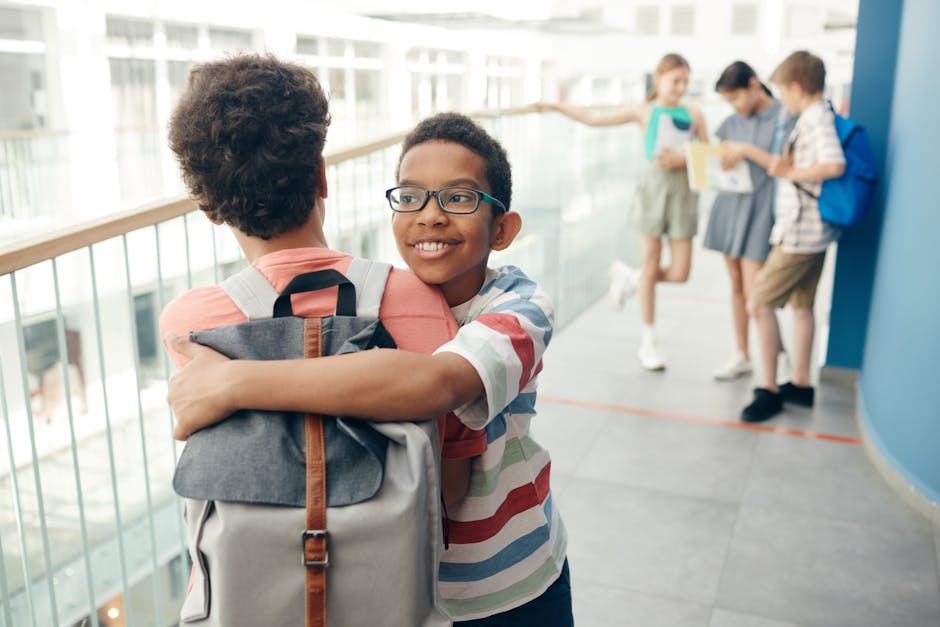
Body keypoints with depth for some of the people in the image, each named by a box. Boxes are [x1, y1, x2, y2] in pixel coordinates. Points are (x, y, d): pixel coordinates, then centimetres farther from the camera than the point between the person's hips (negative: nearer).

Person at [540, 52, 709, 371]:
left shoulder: (694, 114, 8)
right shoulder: (644, 111, 4)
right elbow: (594, 119, 6)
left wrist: (685, 158, -9)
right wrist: (557, 107, 1)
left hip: (683, 191, 2)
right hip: (654, 186, -2)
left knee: (678, 274, -3)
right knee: (651, 265, 3)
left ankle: (630, 277, 29)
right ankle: (649, 341, 15)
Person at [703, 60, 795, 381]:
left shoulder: (785, 117, -5)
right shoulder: (734, 121, 11)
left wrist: (748, 150, -16)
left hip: (760, 209, -5)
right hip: (730, 205, 6)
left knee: (754, 294, -8)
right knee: (736, 287, 10)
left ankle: (780, 355, 12)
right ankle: (742, 356, 22)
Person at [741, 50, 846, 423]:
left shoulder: (816, 119, -17)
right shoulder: (819, 116, 12)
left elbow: (835, 165, -30)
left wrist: (790, 172, -20)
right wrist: (788, 165, 6)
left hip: (801, 234, -10)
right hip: (812, 231, 10)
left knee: (760, 303, -8)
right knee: (800, 304, 17)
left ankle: (768, 389, -1)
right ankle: (800, 384, 27)